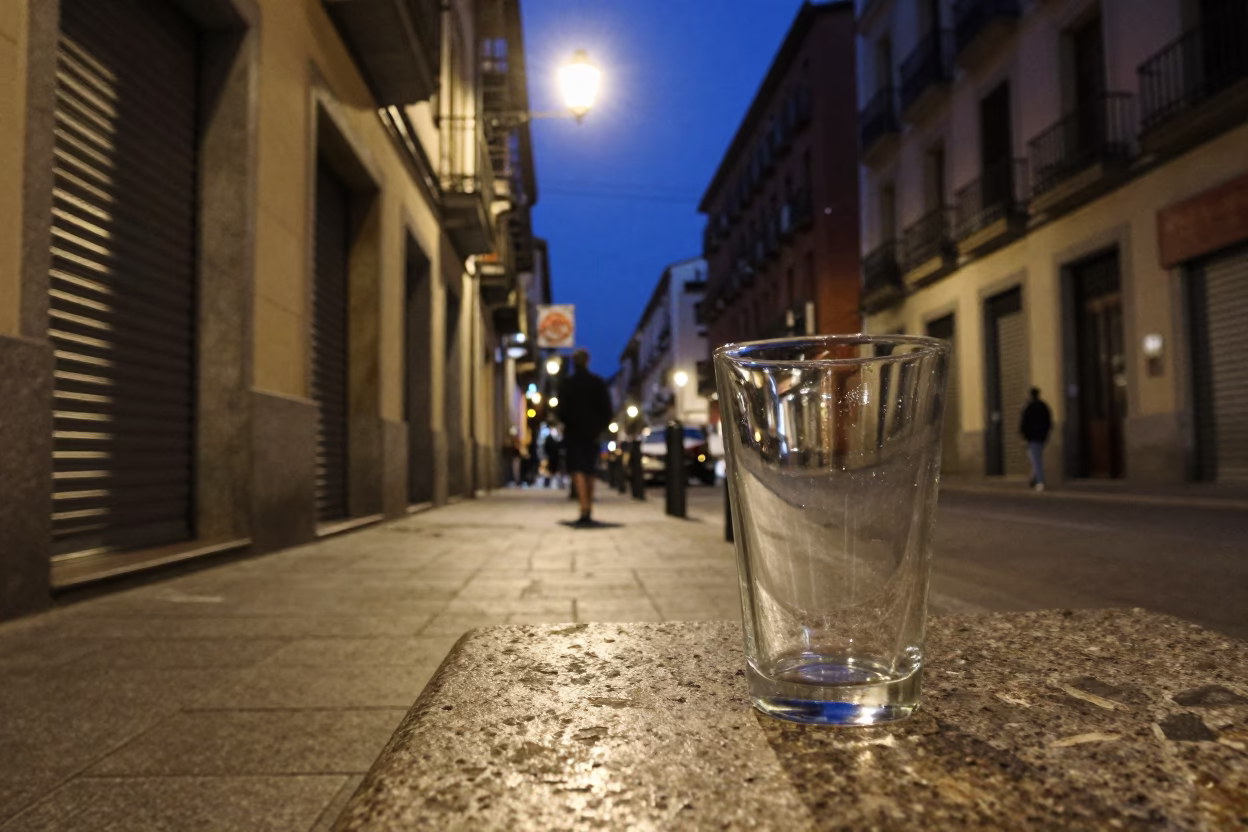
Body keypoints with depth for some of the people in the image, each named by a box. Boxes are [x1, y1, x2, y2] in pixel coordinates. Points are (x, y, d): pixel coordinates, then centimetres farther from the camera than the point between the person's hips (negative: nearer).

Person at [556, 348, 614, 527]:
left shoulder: (567, 384, -5)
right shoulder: (599, 383, 5)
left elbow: (562, 410, -9)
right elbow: (608, 410, 1)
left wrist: (565, 424, 8)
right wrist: (600, 428, 7)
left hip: (574, 432, -4)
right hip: (593, 433, 4)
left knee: (578, 472, -8)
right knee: (589, 472, 15)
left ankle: (584, 511, -24)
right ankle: (589, 514, 22)